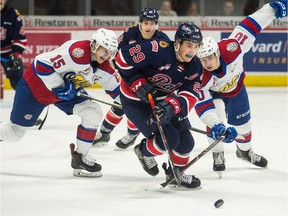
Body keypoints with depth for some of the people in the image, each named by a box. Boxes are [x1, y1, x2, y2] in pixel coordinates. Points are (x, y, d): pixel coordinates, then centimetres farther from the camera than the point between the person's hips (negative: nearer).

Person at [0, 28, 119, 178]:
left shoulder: (103, 67, -8)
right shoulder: (78, 51, -34)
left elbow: (115, 87, 7)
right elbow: (41, 64, -34)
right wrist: (60, 88, -29)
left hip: (66, 91, 7)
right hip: (35, 86, -7)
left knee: (94, 113, -8)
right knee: (16, 131, 1)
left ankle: (80, 157, 2)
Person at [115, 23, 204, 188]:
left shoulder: (195, 67, -11)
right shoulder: (158, 50, -32)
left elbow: (190, 97, -20)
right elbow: (123, 57, -27)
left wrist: (171, 105, -39)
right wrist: (137, 83, -28)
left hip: (164, 99, 7)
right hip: (136, 99, -7)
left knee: (186, 142, 2)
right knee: (169, 139, -18)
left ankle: (176, 172, 29)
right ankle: (144, 151, 14)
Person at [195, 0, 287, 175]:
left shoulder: (230, 48, -42)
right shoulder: (201, 77, -42)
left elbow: (250, 26, -35)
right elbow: (202, 105, -40)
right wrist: (215, 126, -52)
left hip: (235, 86, 3)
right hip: (212, 93, -3)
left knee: (243, 121, 11)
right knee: (216, 120, -22)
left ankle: (245, 150, 39)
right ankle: (218, 155, 2)